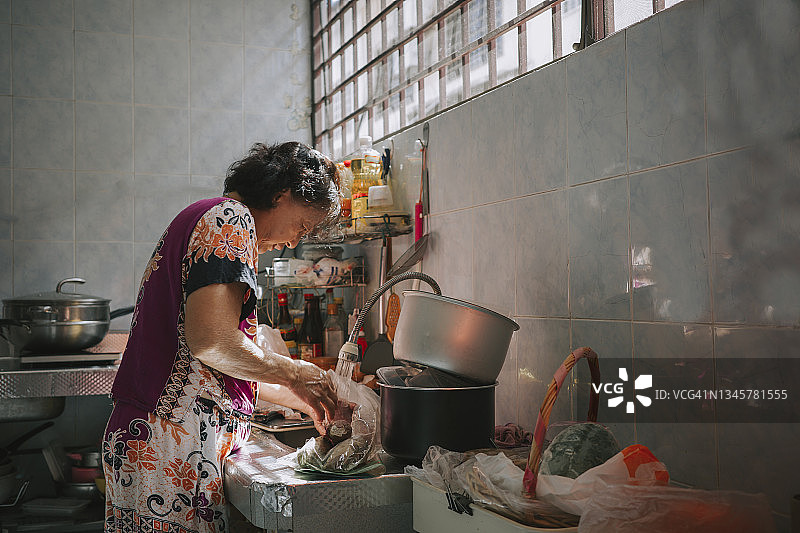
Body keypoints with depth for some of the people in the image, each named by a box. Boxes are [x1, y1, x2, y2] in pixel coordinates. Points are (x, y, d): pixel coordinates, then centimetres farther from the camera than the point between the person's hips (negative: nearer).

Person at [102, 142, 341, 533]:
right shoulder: (231, 219, -9)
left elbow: (226, 368, 23)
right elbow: (211, 342, -21)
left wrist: (305, 401, 21)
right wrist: (296, 374, -7)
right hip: (170, 450, -10)